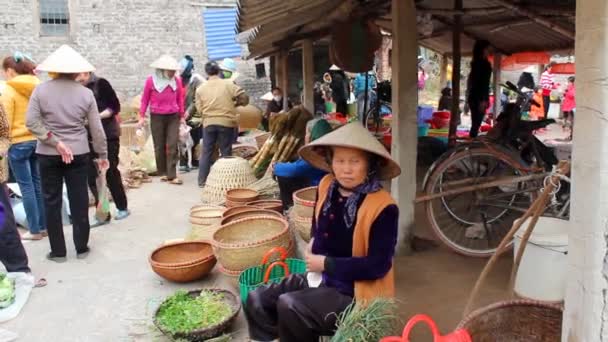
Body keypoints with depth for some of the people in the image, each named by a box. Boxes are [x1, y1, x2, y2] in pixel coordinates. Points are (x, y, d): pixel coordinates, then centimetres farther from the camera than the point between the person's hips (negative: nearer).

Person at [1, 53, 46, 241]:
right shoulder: (38, 87, 4)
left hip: (18, 143, -5)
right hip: (38, 140, 5)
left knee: (26, 186, 2)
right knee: (38, 183, 12)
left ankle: (35, 230, 7)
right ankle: (44, 225, 18)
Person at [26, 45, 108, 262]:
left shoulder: (41, 90, -4)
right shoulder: (86, 93, -3)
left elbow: (31, 122, -12)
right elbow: (96, 128, -1)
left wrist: (55, 142, -10)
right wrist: (103, 154, 8)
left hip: (48, 155, 0)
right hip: (78, 154, 0)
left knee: (52, 201, 9)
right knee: (79, 200, 8)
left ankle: (58, 251, 15)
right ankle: (81, 247, 16)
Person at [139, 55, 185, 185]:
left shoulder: (177, 81, 1)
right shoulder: (151, 80, -5)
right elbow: (145, 99, 3)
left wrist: (182, 116, 14)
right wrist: (142, 116, -1)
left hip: (173, 117, 1)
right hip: (156, 117, -1)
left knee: (172, 146, -5)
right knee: (159, 146, 7)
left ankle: (172, 176, -4)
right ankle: (163, 173, 20)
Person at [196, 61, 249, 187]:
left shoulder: (200, 88, 3)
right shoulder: (229, 84, -3)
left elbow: (199, 108, 3)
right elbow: (244, 98, -5)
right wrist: (235, 103, 13)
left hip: (209, 123, 2)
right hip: (226, 122, -2)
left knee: (206, 152, 10)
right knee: (226, 152, 6)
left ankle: (202, 180, 14)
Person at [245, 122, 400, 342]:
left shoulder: (383, 208, -21)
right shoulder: (327, 186, -2)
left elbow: (377, 266, -20)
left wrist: (326, 264, -16)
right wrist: (314, 243, 1)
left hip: (355, 294, -7)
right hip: (321, 278, 7)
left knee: (289, 307, -24)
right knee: (257, 300, -5)